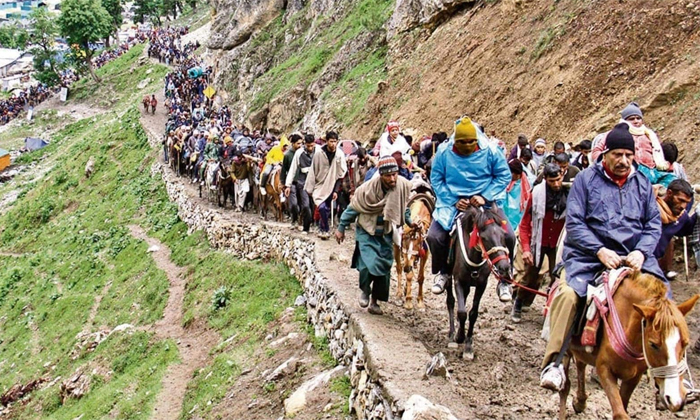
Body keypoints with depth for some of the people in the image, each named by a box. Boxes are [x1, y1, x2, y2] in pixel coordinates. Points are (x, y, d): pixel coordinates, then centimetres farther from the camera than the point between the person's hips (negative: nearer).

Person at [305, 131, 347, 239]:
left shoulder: (340, 155, -7)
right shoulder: (319, 154, -10)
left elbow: (341, 175, -1)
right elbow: (312, 172, -3)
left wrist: (336, 190, -4)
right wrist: (310, 188, -3)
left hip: (331, 186, 2)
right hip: (319, 185, -2)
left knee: (327, 210, 7)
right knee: (322, 207, -17)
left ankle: (322, 229, 25)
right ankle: (326, 229, -3)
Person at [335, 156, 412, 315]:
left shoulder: (404, 186, -16)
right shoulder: (367, 189, -24)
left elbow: (404, 208, 7)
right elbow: (352, 209, -9)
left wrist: (410, 222, -1)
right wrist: (341, 228, -2)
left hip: (386, 234, 3)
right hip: (367, 232, -3)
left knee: (384, 267, 4)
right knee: (369, 265, -18)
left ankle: (374, 302, 22)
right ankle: (364, 290, 13)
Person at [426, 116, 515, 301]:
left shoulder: (490, 151, -10)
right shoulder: (444, 152, -7)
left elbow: (504, 175, -2)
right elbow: (436, 179, -1)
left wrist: (485, 196, -15)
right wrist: (454, 201, -13)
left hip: (484, 201, -1)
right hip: (453, 202, 1)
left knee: (508, 236, -19)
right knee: (434, 236, -16)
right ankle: (443, 272, 15)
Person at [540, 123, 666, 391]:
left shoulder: (642, 183, 13)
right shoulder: (586, 180, 3)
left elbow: (654, 224, 11)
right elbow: (574, 223, -3)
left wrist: (641, 252, -9)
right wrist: (600, 251, -16)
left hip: (634, 257, 3)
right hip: (589, 255, -3)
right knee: (568, 293, -29)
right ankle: (555, 362, -22)